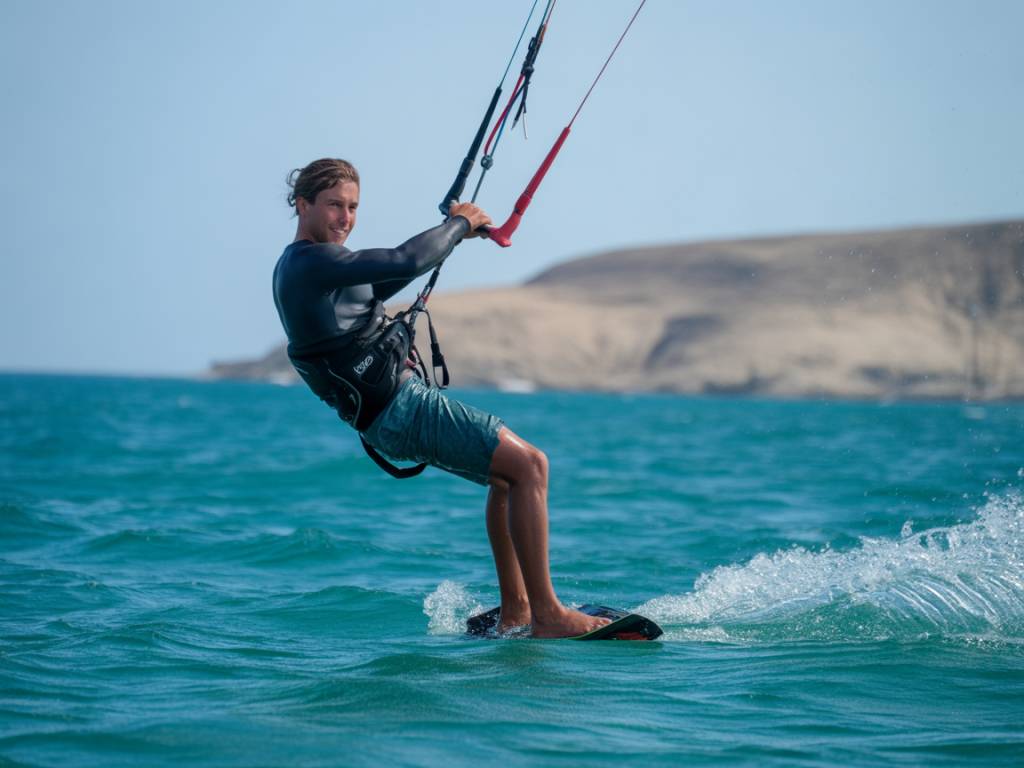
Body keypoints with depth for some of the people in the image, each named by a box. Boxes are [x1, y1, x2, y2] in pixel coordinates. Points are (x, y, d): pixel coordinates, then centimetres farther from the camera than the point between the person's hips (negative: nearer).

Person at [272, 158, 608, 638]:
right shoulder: (312, 262, -18)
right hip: (401, 408, -11)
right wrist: (460, 224, -7)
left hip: (389, 410, 11)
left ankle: (514, 611, 21)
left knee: (507, 471, 22)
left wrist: (451, 230, 22)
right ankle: (546, 616, -16)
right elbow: (405, 262, -25)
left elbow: (376, 287, 29)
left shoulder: (294, 267, 15)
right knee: (528, 465, -15)